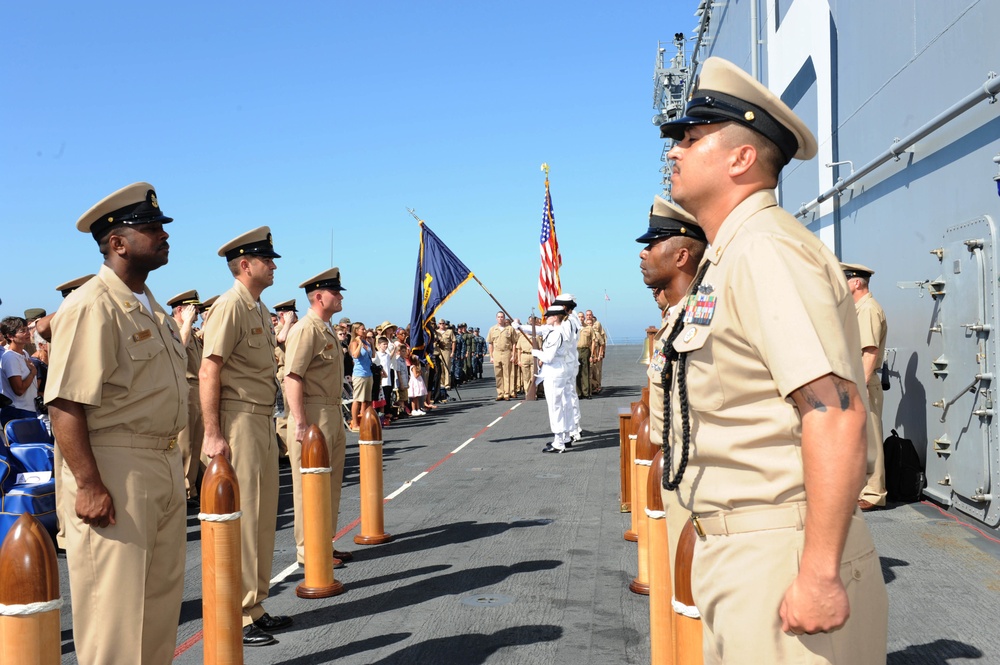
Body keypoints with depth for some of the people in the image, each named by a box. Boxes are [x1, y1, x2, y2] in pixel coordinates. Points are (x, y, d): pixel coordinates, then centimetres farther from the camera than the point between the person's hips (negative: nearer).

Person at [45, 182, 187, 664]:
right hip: (114, 471, -9)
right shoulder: (91, 307, -15)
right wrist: (89, 485, -25)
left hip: (164, 465, 9)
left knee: (162, 594, 17)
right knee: (114, 605, -1)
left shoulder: (150, 307, 14)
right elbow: (65, 406, -21)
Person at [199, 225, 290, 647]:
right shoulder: (230, 306, -13)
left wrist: (268, 422, 18)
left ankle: (254, 606, 25)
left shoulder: (259, 309, 15)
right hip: (239, 423, -9)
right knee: (240, 519, -4)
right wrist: (213, 434, -22)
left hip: (263, 422, 9)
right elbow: (208, 373, -18)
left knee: (262, 516, 14)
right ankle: (235, 617, 6)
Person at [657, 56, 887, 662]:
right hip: (732, 546, 10)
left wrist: (820, 574, -26)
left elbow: (836, 413, -25)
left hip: (778, 556, -10)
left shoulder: (765, 249, -17)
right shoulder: (727, 259, 14)